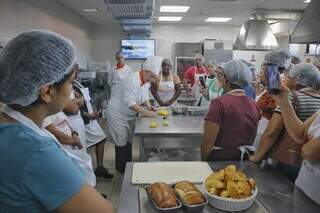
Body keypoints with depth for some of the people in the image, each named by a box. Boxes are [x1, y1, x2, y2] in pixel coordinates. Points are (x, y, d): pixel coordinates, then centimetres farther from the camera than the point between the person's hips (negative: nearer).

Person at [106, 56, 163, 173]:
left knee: (128, 140, 16)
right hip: (118, 113, -8)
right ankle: (122, 168, 17)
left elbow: (144, 96, 11)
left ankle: (128, 165, 31)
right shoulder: (133, 80, -29)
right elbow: (129, 102, -35)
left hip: (129, 114, 8)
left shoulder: (146, 81, -2)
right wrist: (145, 112, -36)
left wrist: (149, 106, -6)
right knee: (122, 142, 1)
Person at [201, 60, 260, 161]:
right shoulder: (254, 105, 0)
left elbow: (208, 142, -18)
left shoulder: (220, 102, -17)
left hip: (220, 159, -5)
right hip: (246, 160, 6)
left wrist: (203, 162, -6)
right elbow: (251, 139, 11)